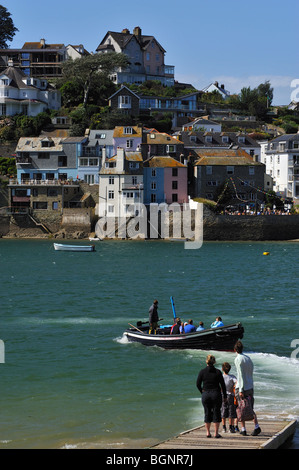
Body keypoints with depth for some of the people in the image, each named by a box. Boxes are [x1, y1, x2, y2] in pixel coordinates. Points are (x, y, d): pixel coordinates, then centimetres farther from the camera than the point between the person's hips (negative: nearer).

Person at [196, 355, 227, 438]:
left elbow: (198, 384, 0)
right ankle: (216, 433, 4)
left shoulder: (202, 372, -3)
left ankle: (208, 432, 10)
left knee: (207, 413, 10)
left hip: (205, 395, 1)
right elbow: (223, 385, -2)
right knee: (216, 413, 6)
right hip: (216, 394, -1)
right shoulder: (217, 372, -5)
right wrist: (225, 396, 7)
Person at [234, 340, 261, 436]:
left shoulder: (238, 359, -10)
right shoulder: (248, 358, 12)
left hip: (242, 388, -6)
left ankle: (243, 429, 4)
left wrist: (241, 390, -17)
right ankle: (256, 426, -6)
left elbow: (241, 375, -16)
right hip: (250, 387, 6)